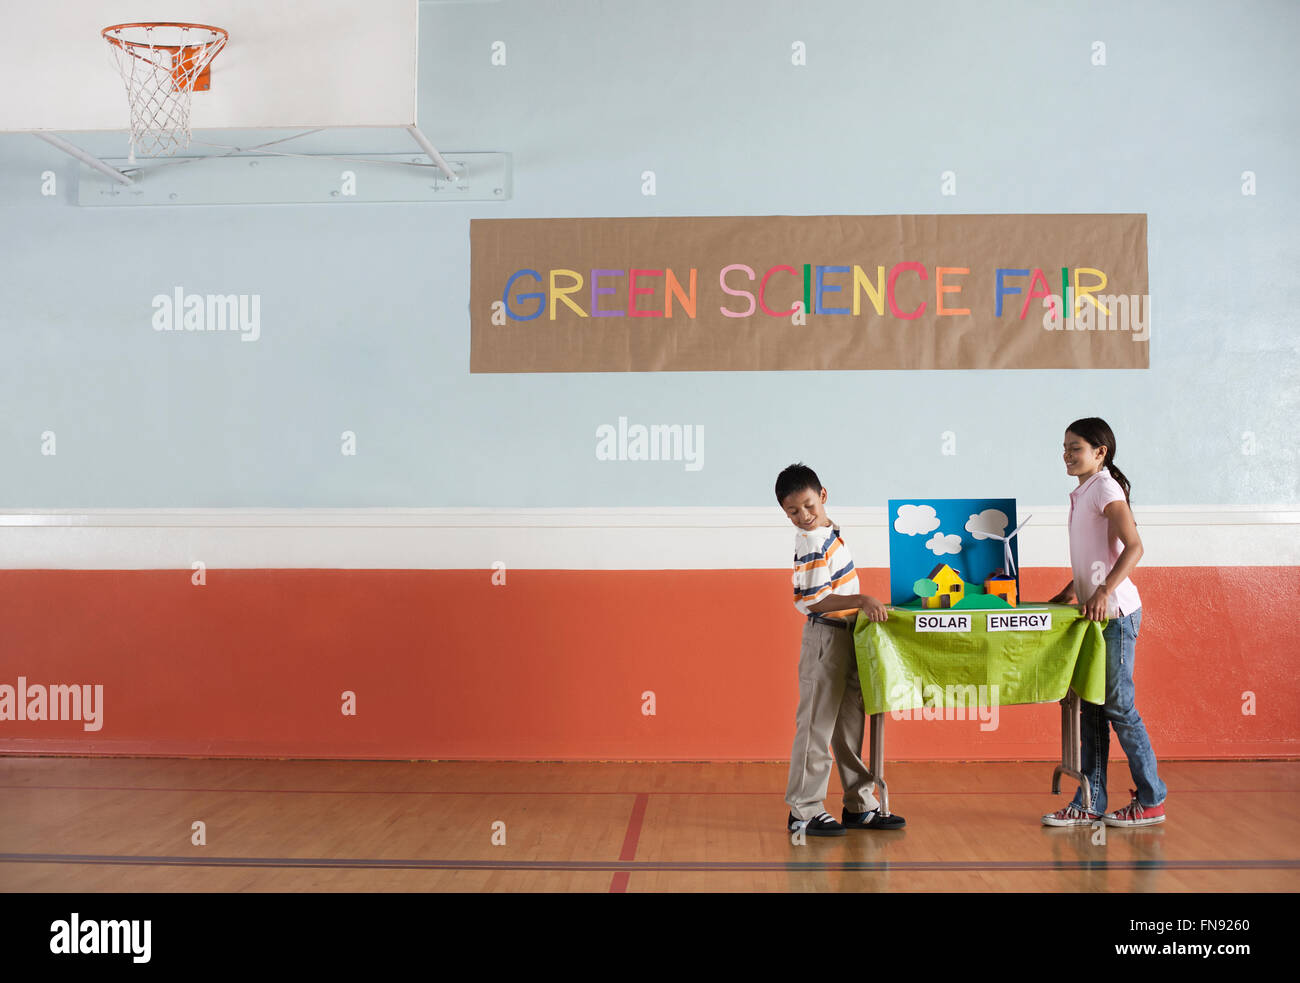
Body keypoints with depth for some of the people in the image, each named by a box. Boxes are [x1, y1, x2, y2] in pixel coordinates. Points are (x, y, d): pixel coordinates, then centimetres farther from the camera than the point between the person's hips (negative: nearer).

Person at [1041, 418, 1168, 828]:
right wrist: (1069, 593, 22)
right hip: (1094, 611, 9)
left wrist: (1104, 591, -28)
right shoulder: (1082, 492, 15)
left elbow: (1133, 547, -21)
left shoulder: (1105, 487, -11)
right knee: (1091, 707, 8)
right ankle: (1090, 803, 12)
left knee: (1118, 705, -4)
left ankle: (1151, 801, 7)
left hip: (1114, 611, -9)